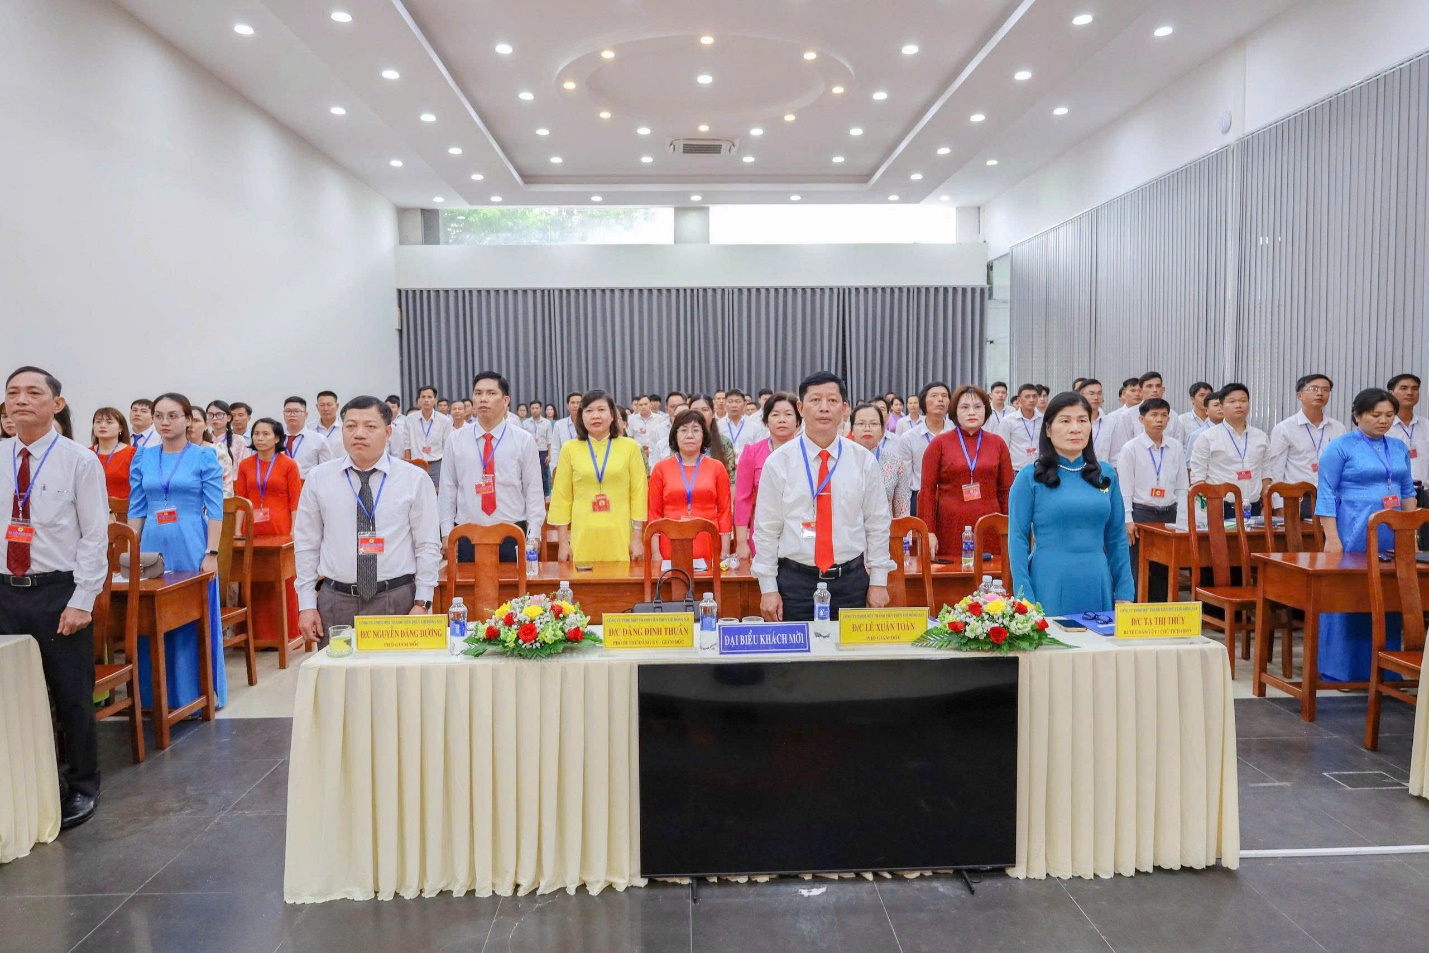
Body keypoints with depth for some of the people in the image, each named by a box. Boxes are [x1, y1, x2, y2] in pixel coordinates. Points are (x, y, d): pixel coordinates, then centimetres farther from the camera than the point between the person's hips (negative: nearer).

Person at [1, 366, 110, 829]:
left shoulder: (79, 461, -6)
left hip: (58, 593, -4)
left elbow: (95, 536, -7)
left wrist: (81, 601, -13)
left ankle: (81, 788, 24)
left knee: (72, 698, 6)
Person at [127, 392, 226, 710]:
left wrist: (211, 554, -12)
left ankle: (195, 693, 15)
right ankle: (157, 694, 21)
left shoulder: (205, 458, -2)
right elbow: (136, 510, 11)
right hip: (153, 547, 4)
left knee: (194, 620, 3)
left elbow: (216, 510, -6)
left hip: (191, 548, -4)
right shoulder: (142, 459, 9)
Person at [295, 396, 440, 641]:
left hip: (397, 601, -1)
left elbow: (428, 546, 0)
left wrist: (422, 603, -6)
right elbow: (306, 545, 7)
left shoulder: (415, 479, 0)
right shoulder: (318, 478, 5)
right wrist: (307, 605, 3)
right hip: (335, 602, 2)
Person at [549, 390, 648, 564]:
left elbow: (638, 493, 4)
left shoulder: (630, 447, 4)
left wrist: (637, 537, 0)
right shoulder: (570, 449, 5)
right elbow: (562, 497, 7)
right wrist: (562, 541, 4)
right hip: (583, 536, 0)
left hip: (621, 537, 0)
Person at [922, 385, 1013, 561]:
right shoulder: (939, 444, 4)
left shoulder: (998, 443, 10)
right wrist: (929, 531, -5)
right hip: (950, 528, -1)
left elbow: (1006, 490, 11)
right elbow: (927, 489, 1)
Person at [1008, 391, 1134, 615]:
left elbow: (1117, 538, 11)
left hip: (1098, 586, 4)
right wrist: (1025, 601, -12)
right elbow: (1017, 539, -5)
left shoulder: (1106, 474, 8)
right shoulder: (1029, 478, -3)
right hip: (1049, 587, -3)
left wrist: (1124, 595, 6)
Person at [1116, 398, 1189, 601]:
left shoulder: (1176, 448, 8)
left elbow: (1182, 486, 10)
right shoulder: (1131, 448, -2)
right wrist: (1127, 520, -10)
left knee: (1164, 569, 7)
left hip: (1169, 513, 4)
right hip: (1141, 513, -3)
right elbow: (1124, 488, -4)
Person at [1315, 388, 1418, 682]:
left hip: (1392, 537, 6)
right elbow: (1326, 495, -7)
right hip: (1353, 535, -6)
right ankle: (1340, 670, 6)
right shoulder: (1339, 448, -4)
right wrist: (1332, 538, -14)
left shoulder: (1399, 449, 14)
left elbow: (1407, 492, 19)